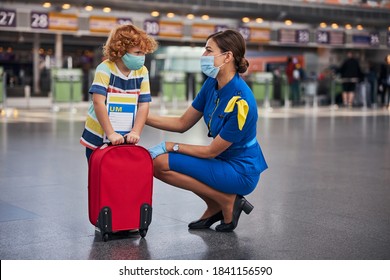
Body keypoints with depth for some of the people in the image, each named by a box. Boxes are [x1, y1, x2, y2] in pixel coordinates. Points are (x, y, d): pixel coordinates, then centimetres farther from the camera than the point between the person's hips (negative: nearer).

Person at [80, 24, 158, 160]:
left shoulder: (142, 72, -5)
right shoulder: (105, 69, -17)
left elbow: (143, 105, -8)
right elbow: (98, 102, -26)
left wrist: (135, 132, -21)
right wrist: (110, 134, -30)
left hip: (123, 138, 3)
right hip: (98, 136, -3)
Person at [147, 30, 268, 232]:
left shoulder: (240, 101, -27)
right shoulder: (212, 84, -1)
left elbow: (212, 151, -19)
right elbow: (182, 123, 7)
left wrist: (171, 146, -12)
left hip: (241, 172, -9)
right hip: (225, 162, 9)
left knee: (161, 163, -18)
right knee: (158, 159, 9)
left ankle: (228, 201, -6)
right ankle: (216, 208, 11)